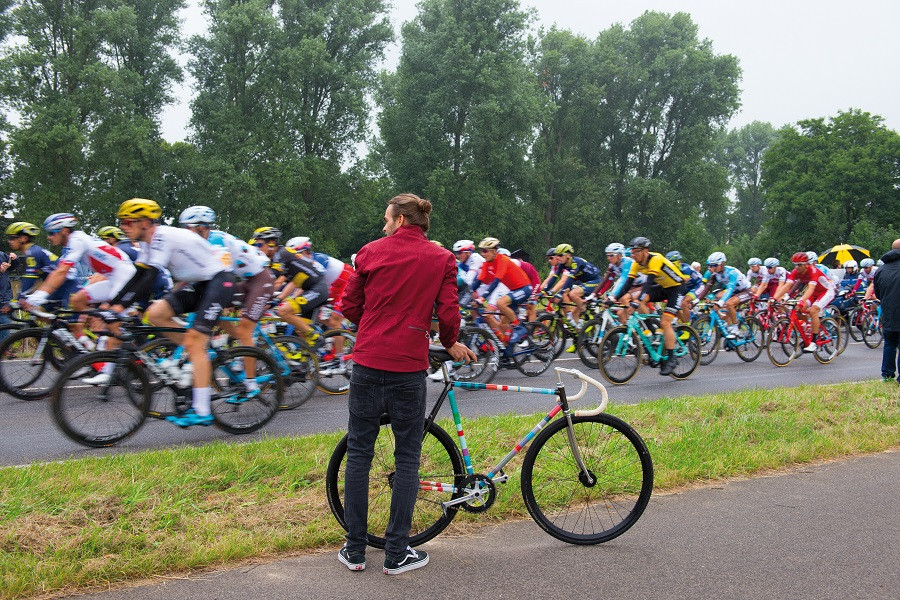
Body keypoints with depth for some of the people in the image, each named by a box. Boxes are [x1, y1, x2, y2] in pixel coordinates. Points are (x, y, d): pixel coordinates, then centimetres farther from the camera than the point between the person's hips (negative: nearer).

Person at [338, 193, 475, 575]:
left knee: (358, 452, 11)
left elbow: (350, 307, 7)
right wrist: (450, 344, 16)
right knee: (407, 457, 8)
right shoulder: (441, 259, 0)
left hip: (368, 362, 1)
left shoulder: (371, 252, 3)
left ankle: (355, 550, 17)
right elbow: (448, 313, -5)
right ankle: (397, 553, 12)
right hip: (408, 367, -1)